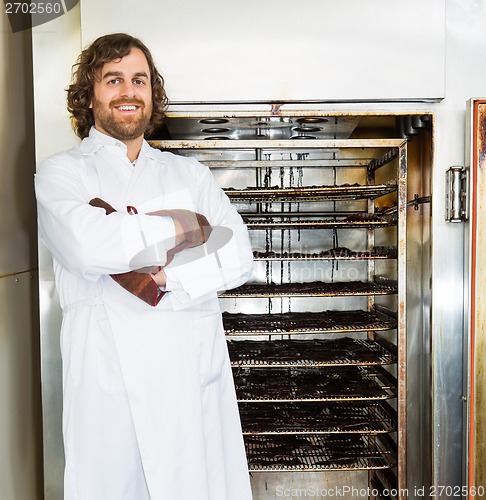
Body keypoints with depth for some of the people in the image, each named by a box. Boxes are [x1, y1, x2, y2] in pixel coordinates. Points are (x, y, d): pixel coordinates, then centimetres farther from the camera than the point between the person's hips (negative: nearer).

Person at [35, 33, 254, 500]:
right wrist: (185, 226, -6)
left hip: (196, 370, 3)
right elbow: (87, 245, -16)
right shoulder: (60, 173, 6)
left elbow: (238, 256, 2)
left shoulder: (190, 174, 14)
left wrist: (166, 278, -14)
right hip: (108, 374, -2)